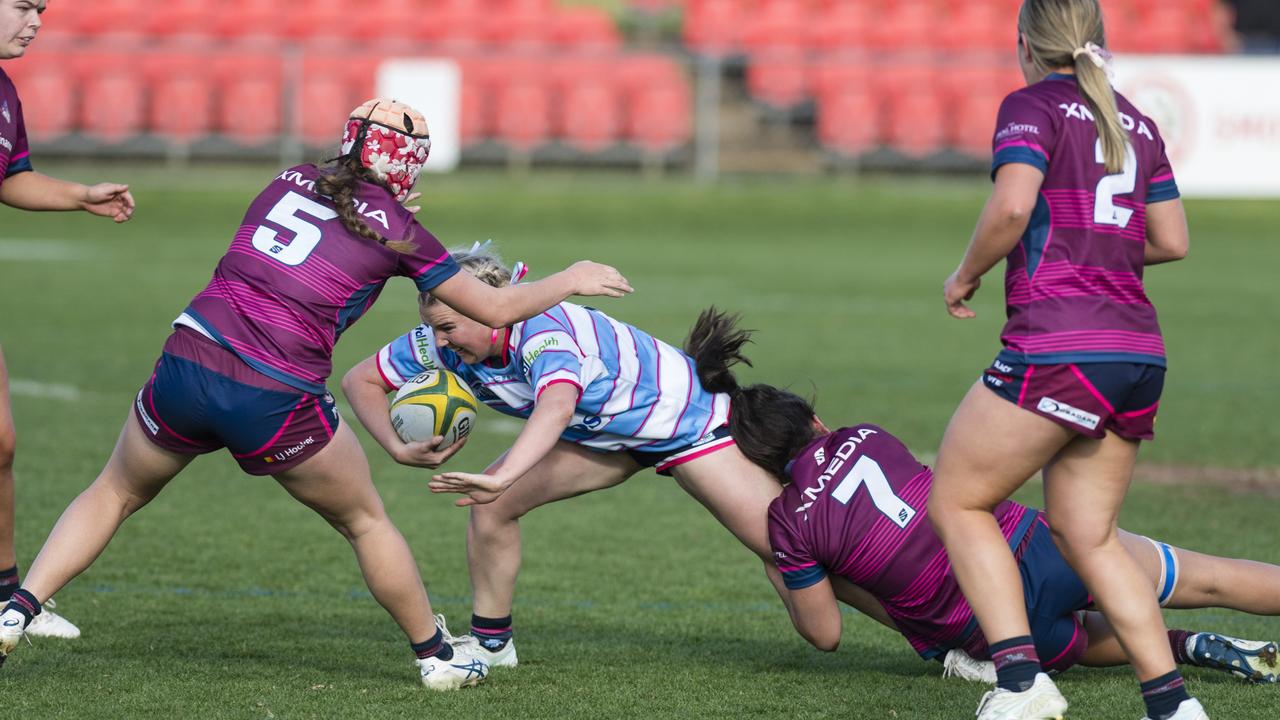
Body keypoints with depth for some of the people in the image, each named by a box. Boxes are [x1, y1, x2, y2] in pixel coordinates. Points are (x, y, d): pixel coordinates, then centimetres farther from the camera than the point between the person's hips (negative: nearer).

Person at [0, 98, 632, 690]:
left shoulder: (290, 182, 14)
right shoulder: (396, 231, 4)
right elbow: (495, 308, 10)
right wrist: (572, 281, 26)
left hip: (185, 364, 3)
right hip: (275, 404, -3)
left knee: (113, 494, 23)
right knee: (366, 522, 19)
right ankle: (436, 657, 28)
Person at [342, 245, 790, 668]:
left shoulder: (543, 332, -39)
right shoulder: (443, 343, -17)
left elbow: (556, 407, -59)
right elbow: (361, 380, -8)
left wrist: (502, 478, -73)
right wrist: (400, 450, -24)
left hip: (685, 416, -7)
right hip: (599, 432, 7)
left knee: (782, 545, -14)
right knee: (492, 504, -6)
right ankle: (490, 642, 10)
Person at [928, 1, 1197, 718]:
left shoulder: (1033, 107, -2)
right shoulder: (1137, 124, 17)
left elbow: (1012, 207, -17)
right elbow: (1171, 241, 18)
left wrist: (965, 276, -2)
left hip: (1058, 349, -7)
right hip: (1140, 352, 7)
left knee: (957, 503, 5)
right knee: (1088, 535, 13)